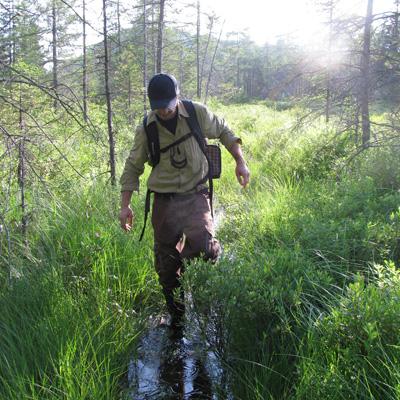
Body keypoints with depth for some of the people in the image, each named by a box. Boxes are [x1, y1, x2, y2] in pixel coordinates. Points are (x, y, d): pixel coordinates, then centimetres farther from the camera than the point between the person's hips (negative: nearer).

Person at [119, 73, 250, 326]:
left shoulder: (198, 113, -6)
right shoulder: (146, 129, -3)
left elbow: (224, 132, 12)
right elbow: (133, 167, 7)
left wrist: (240, 162, 2)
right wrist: (126, 206, 3)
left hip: (195, 196, -1)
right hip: (164, 201, 2)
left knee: (202, 246, -30)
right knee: (166, 267, 7)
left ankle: (213, 251, 6)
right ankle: (177, 318, 26)